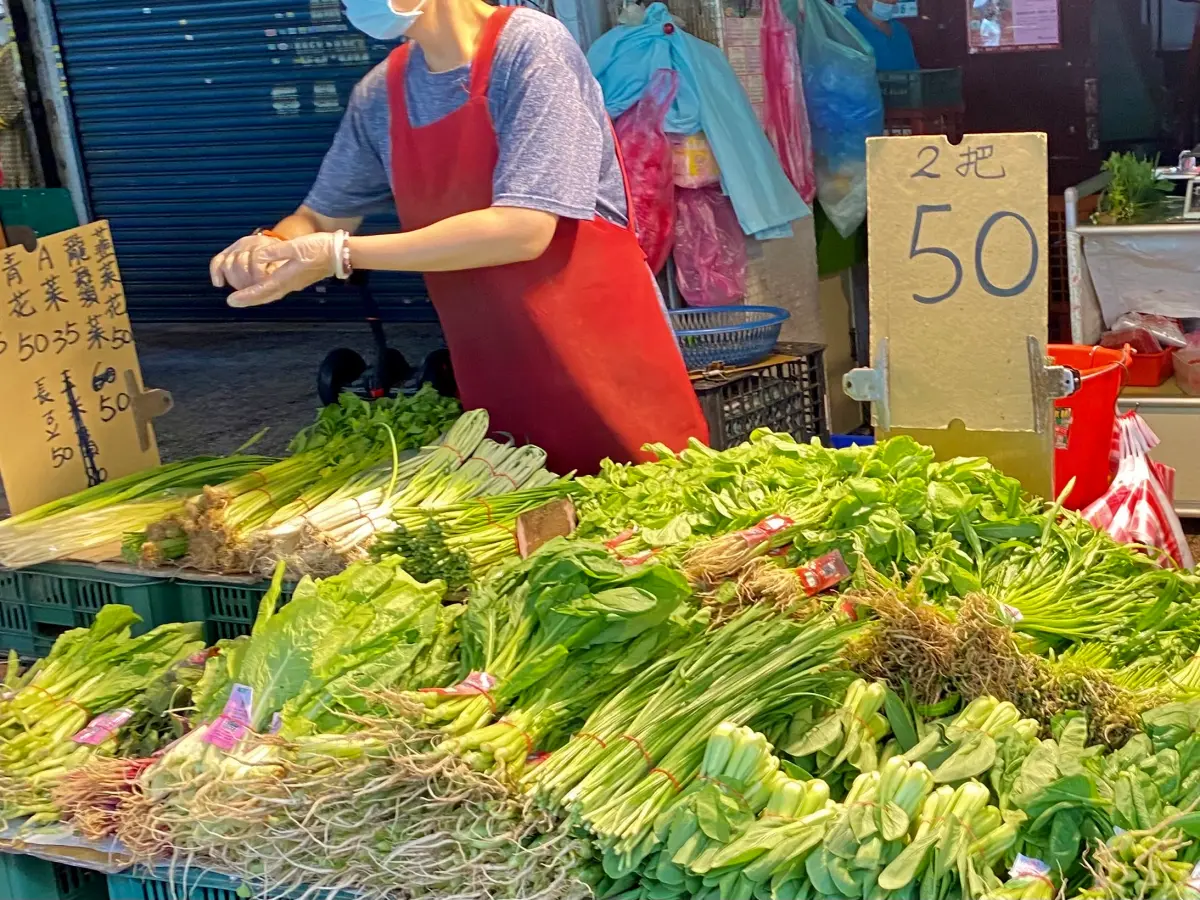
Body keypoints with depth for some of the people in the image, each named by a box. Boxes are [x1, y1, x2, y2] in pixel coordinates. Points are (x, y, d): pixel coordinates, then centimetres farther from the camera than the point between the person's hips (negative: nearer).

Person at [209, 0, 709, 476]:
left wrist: (341, 254, -20)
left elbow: (523, 229, -22)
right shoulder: (380, 94, 5)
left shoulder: (529, 44, -14)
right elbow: (323, 216, 18)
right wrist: (274, 244, -7)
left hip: (604, 364, -5)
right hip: (493, 379, 6)